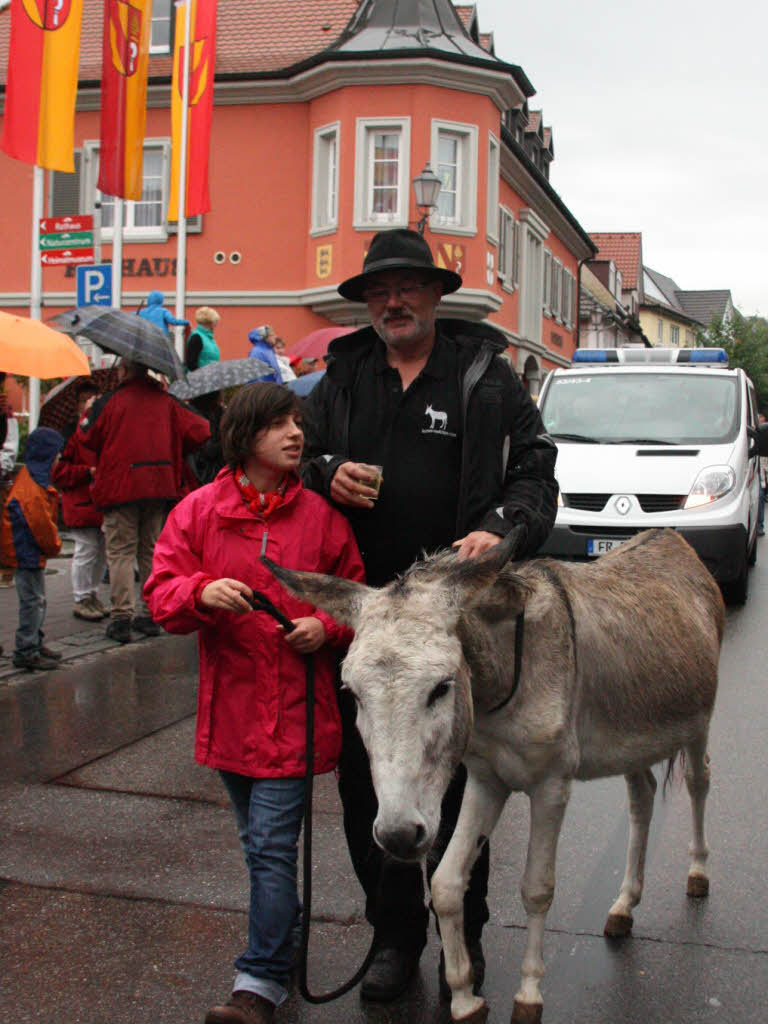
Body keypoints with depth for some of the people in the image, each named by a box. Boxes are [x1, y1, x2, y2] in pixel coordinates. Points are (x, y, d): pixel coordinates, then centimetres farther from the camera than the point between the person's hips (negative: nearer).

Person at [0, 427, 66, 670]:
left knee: (37, 600, 19)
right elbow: (39, 522, -23)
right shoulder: (31, 486, -21)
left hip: (33, 552, 11)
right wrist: (54, 544, -9)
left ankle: (34, 644, 30)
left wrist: (52, 543, 13)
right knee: (32, 600, -6)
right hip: (28, 553, -11)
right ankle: (26, 652, -1)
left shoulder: (36, 477, 14)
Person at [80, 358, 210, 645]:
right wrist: (172, 454, 14)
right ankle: (150, 615, 15)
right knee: (151, 551, 13)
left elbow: (89, 439, 3)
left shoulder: (108, 402, -4)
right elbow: (199, 430, 0)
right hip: (159, 487, 4)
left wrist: (87, 415, 22)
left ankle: (122, 617, -8)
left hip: (120, 487, -4)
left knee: (120, 552, 0)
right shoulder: (165, 401, 6)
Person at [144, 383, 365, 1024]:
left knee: (272, 846, -5)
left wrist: (327, 626, -13)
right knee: (258, 843, 19)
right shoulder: (198, 510, 1)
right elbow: (162, 593, 0)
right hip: (230, 703, 3)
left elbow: (356, 593, 7)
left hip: (295, 707, -3)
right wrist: (202, 592, -21)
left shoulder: (321, 513, -1)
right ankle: (285, 919, 42)